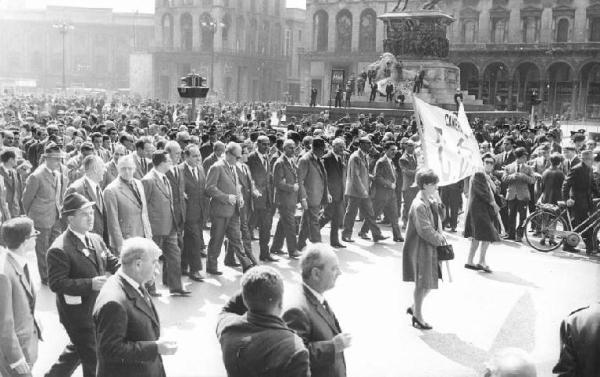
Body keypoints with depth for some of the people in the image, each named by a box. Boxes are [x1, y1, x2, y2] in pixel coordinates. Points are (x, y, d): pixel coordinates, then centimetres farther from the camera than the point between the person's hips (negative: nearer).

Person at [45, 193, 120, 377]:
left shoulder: (96, 239, 4)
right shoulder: (59, 250, -21)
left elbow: (112, 262, 7)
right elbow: (56, 284, -23)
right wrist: (90, 284, -30)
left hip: (96, 306, 8)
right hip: (77, 312, -8)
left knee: (78, 349, 26)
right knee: (93, 357, 3)